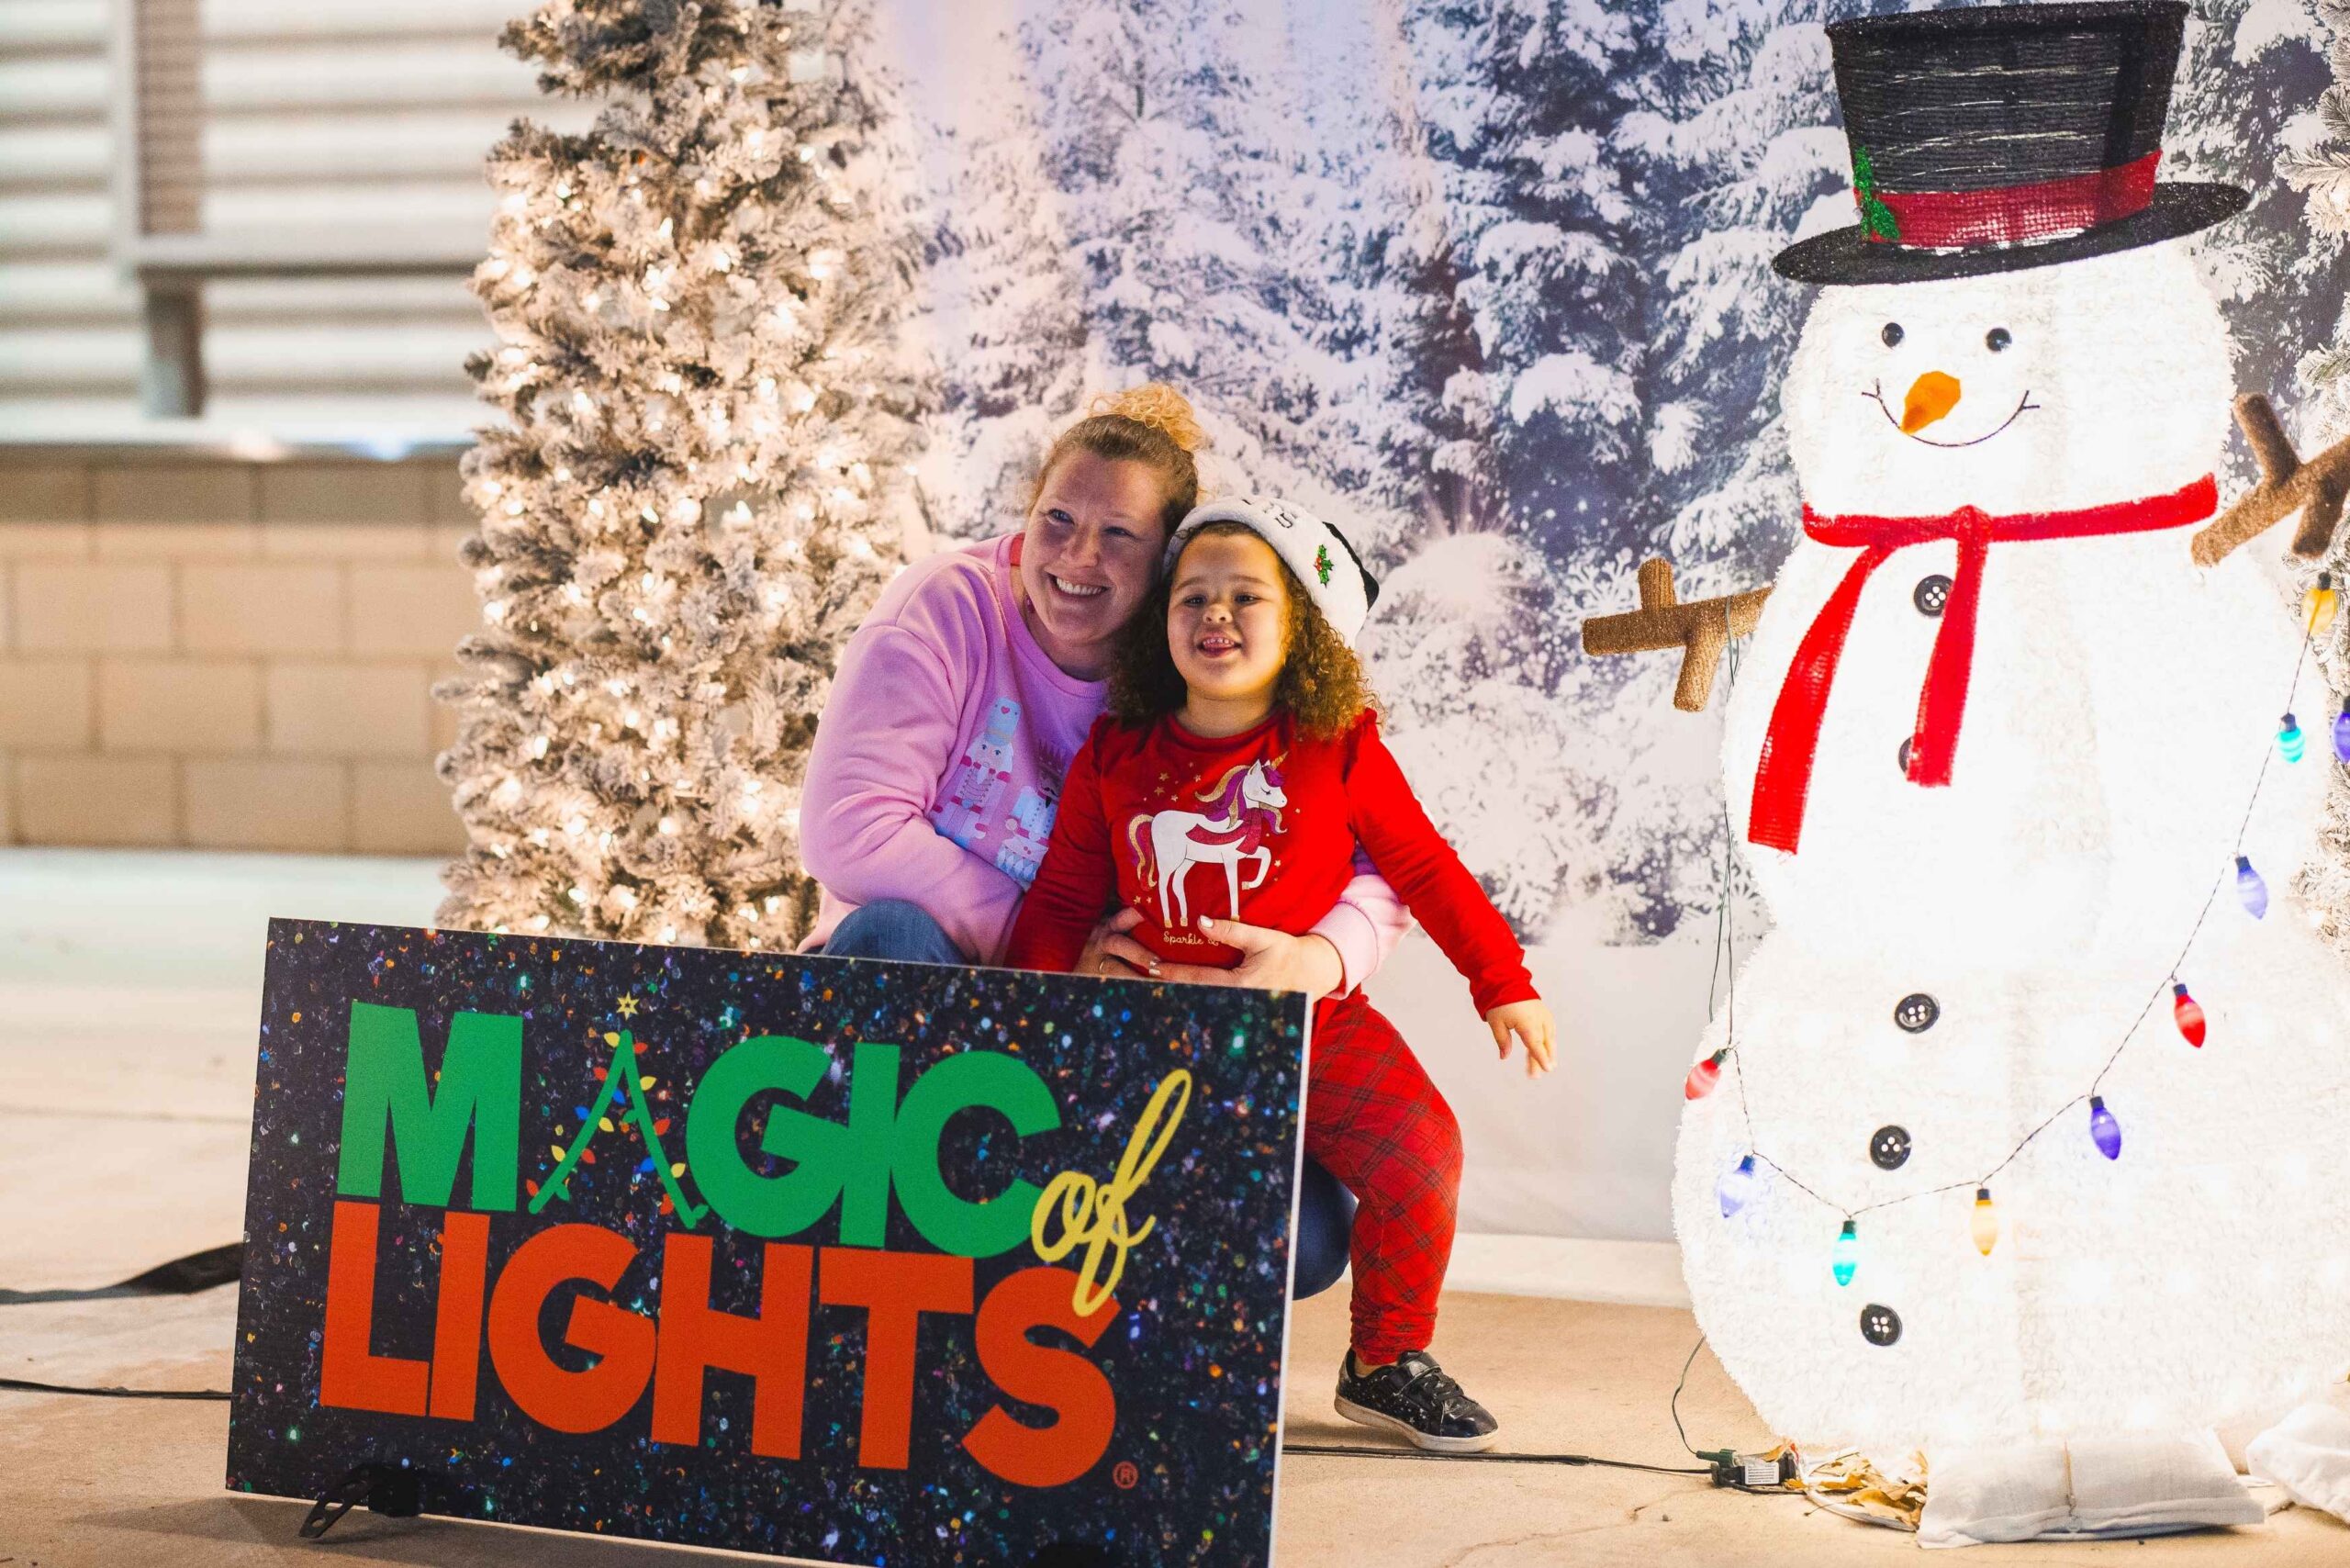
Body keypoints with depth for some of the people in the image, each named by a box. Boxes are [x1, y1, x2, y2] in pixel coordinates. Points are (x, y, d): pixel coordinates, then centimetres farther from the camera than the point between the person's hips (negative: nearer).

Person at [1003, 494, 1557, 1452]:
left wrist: (1503, 982, 6)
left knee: (1417, 1157, -19)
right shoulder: (1115, 759, 4)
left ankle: (1389, 1362, 5)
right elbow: (1062, 899, 9)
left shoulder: (1340, 751, 0)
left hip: (1317, 1025, -1)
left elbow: (1424, 868, 6)